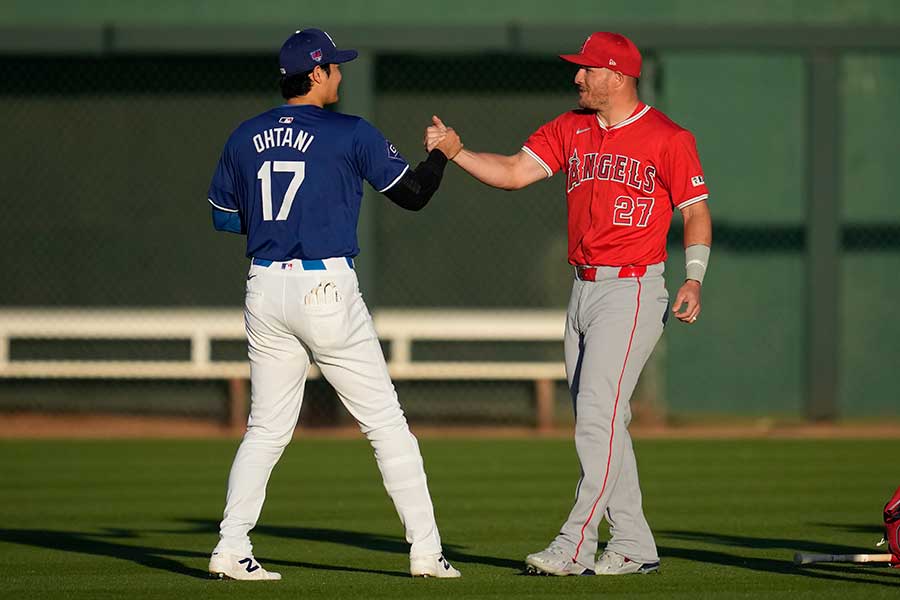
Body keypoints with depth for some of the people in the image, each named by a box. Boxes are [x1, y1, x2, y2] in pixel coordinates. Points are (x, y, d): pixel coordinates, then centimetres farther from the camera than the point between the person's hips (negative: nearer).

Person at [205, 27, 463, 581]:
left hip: (265, 292, 5)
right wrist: (442, 154, 19)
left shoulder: (245, 138, 7)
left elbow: (224, 217, 15)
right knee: (386, 422, 4)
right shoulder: (351, 134, -6)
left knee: (267, 429, 12)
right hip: (328, 291, -5)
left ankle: (231, 548, -1)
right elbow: (413, 194, 1)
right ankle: (426, 551, 4)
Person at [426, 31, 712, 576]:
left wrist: (694, 279, -16)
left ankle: (575, 546, -17)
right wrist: (455, 151, -7)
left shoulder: (668, 138, -7)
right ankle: (634, 547, 15)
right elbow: (515, 172, 6)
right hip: (584, 289, 8)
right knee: (599, 422, 9)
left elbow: (696, 209, -5)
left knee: (598, 413, -14)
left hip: (633, 290, -8)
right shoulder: (571, 129, 11)